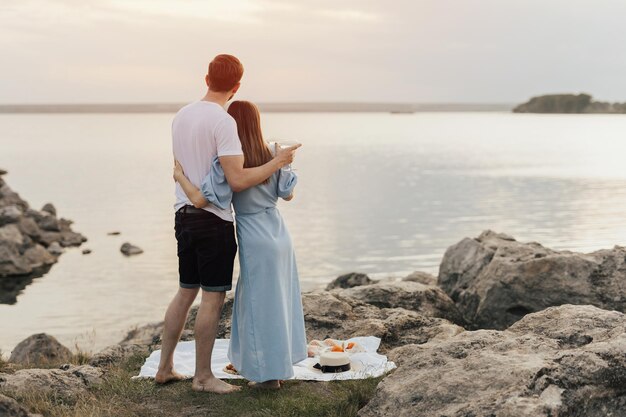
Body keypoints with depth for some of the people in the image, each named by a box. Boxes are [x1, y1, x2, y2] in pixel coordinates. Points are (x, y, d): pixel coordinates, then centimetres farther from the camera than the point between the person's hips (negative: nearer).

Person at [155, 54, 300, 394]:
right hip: (213, 219, -8)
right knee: (213, 297, 2)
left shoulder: (181, 116, 10)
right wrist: (277, 163, -10)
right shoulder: (223, 121, -16)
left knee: (185, 292, 18)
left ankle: (165, 367, 24)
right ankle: (203, 376, 10)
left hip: (184, 215, 8)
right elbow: (238, 180, -21)